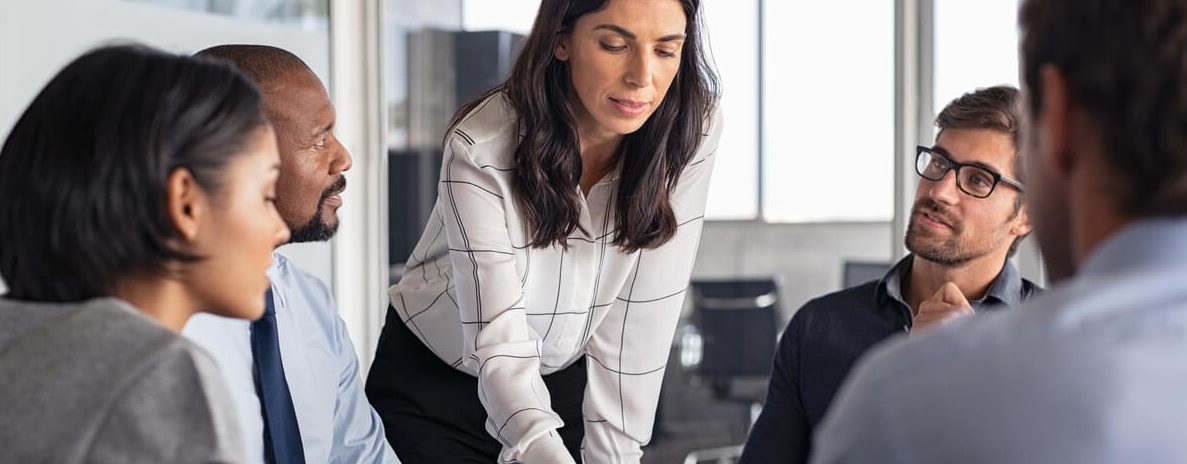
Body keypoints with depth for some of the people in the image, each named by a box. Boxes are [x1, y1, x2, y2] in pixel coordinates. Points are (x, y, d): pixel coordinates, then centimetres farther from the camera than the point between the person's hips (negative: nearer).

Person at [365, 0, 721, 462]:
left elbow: (637, 331, -18)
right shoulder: (482, 147, -29)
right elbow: (499, 340, -34)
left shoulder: (689, 137, -20)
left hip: (564, 384, 3)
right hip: (430, 387, -2)